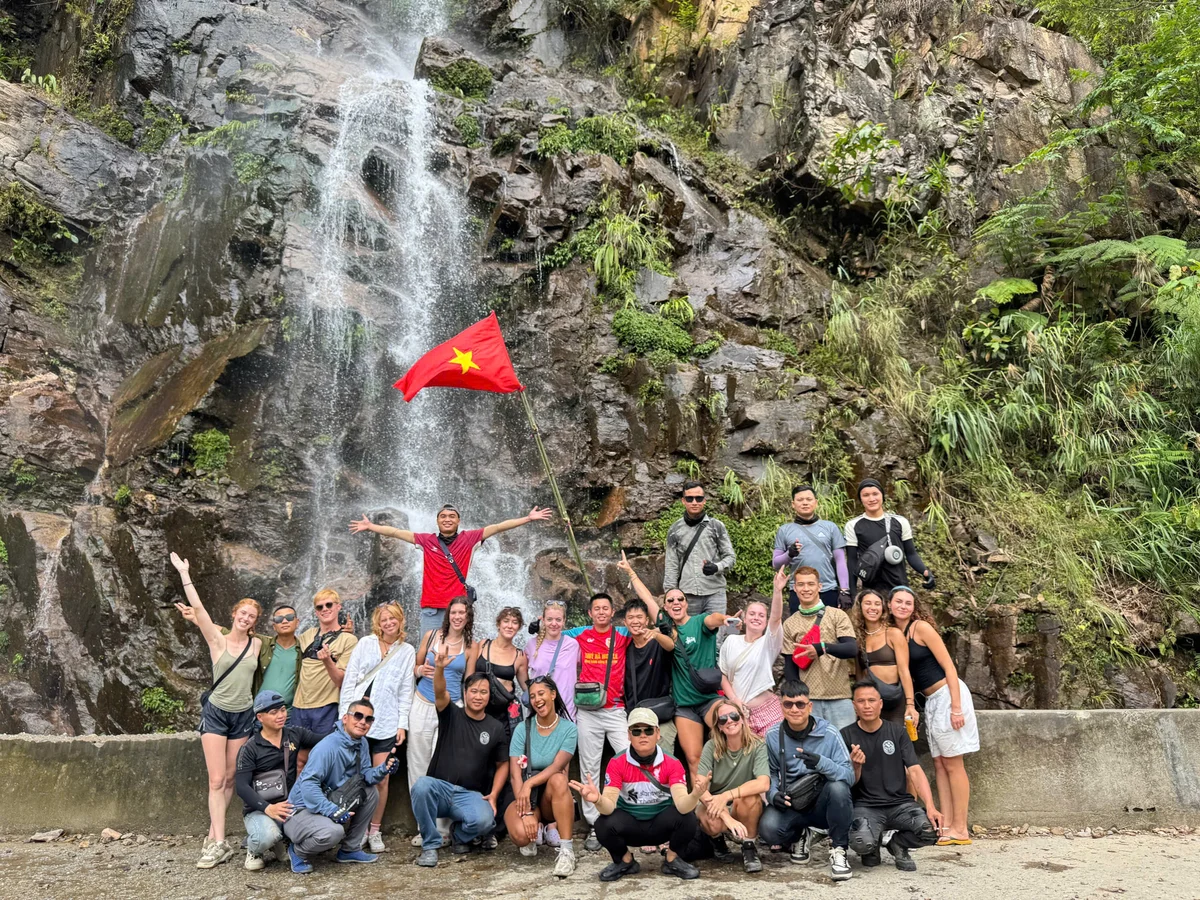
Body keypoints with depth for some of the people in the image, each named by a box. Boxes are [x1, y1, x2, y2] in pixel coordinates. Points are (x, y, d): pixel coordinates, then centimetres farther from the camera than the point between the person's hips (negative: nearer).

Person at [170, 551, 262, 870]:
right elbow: (198, 608, -15)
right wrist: (184, 573, -17)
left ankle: (213, 836, 19)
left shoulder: (257, 644, 1)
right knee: (216, 780, -7)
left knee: (230, 779, 8)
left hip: (244, 715, 3)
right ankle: (219, 843, -7)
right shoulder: (218, 640, -7)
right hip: (216, 712, -3)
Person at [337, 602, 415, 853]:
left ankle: (375, 831, 14)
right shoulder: (365, 644, 5)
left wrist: (403, 724, 1)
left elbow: (406, 691, 7)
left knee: (382, 779, 1)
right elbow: (349, 680, 4)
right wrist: (345, 714, -2)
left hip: (387, 723, 0)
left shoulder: (407, 651, 7)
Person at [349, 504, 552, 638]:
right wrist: (371, 526, 13)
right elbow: (396, 532, 12)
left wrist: (528, 519, -2)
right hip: (431, 609, 1)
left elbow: (497, 527, 0)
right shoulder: (427, 541, 7)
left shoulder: (468, 539, 3)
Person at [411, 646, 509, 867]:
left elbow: (502, 764, 14)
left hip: (470, 795, 1)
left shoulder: (495, 728, 7)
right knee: (421, 785, -35)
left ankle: (461, 835, 8)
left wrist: (493, 795, -3)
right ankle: (430, 845, -14)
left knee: (484, 820, -32)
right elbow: (440, 692, -19)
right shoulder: (451, 715, 2)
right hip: (439, 789, -1)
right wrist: (440, 668, -40)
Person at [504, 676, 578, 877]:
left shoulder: (569, 729, -5)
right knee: (520, 835, -32)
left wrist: (529, 784, -34)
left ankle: (567, 849, -26)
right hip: (525, 797, 1)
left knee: (558, 779, -36)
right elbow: (515, 773, -12)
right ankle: (538, 833, 7)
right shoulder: (523, 729, -4)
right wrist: (526, 812, -24)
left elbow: (557, 766, -18)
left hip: (552, 796, 0)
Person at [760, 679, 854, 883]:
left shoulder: (829, 733, -12)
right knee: (768, 828, -29)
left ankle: (839, 851, -11)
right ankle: (798, 836, 10)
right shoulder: (773, 736, -3)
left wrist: (821, 763, -36)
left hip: (823, 804, -2)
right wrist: (773, 794, -17)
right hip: (790, 805, 2)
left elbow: (849, 776, -17)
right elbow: (771, 774, 6)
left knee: (838, 787, -35)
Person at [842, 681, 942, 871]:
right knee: (862, 842, -33)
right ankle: (872, 847, 8)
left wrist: (930, 807, -19)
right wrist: (856, 766, -23)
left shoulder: (897, 732, 4)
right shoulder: (846, 736, 0)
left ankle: (897, 844, 8)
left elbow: (915, 772, -3)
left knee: (933, 829, -27)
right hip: (865, 805, -2)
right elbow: (849, 783, 1)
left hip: (900, 803, 2)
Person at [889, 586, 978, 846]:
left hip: (947, 695, -8)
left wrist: (956, 707, -18)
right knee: (939, 764, 7)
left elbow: (949, 666, -14)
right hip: (931, 701, 8)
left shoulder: (921, 627, -11)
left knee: (952, 764, -3)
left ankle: (960, 829, 2)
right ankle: (946, 826, 10)